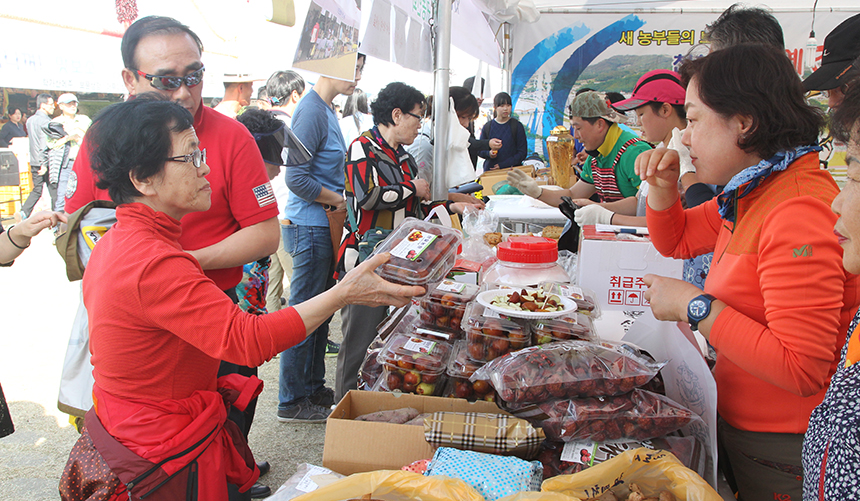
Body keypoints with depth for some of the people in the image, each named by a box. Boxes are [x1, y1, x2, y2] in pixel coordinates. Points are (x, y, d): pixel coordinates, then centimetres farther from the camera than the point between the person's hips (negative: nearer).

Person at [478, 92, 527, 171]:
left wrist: (502, 165, -9)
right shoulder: (487, 127, 8)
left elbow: (522, 153, 1)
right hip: (490, 170, 2)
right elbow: (479, 150, 14)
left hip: (512, 169, -1)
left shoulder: (517, 126, 4)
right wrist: (488, 153, -9)